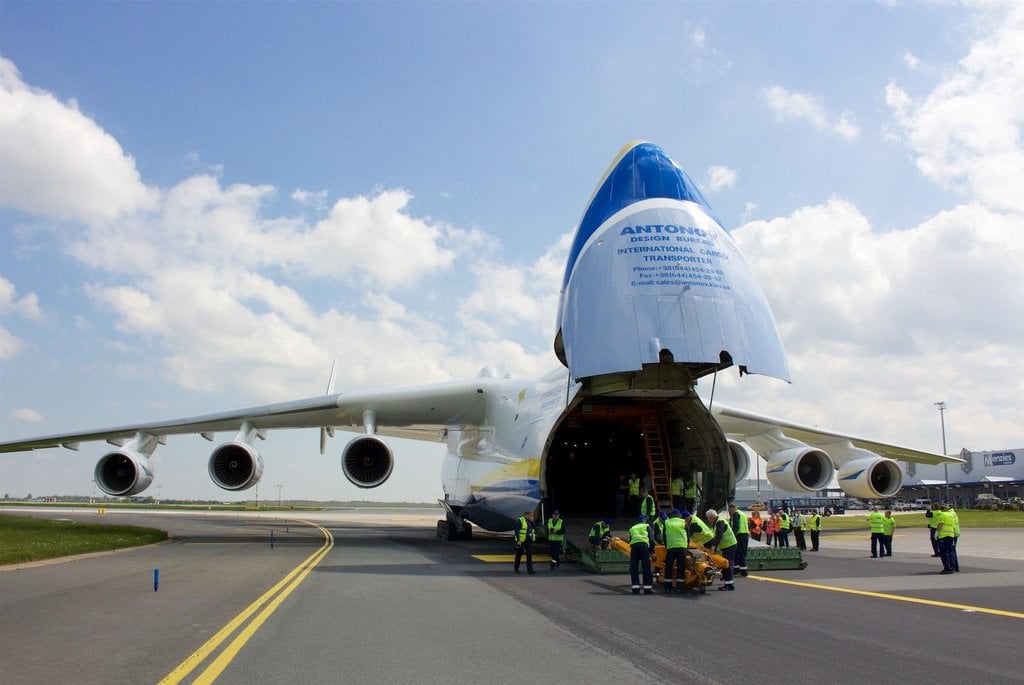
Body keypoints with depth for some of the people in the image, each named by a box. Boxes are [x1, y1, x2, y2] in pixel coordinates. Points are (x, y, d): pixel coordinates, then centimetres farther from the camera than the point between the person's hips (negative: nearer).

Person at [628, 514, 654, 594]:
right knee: (646, 567, 0)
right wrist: (651, 551, 13)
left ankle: (635, 588, 2)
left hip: (633, 546, 3)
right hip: (643, 545, -3)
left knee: (634, 567, 7)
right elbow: (651, 539, 12)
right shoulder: (647, 526, 23)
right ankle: (647, 588, -3)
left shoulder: (632, 528, 33)